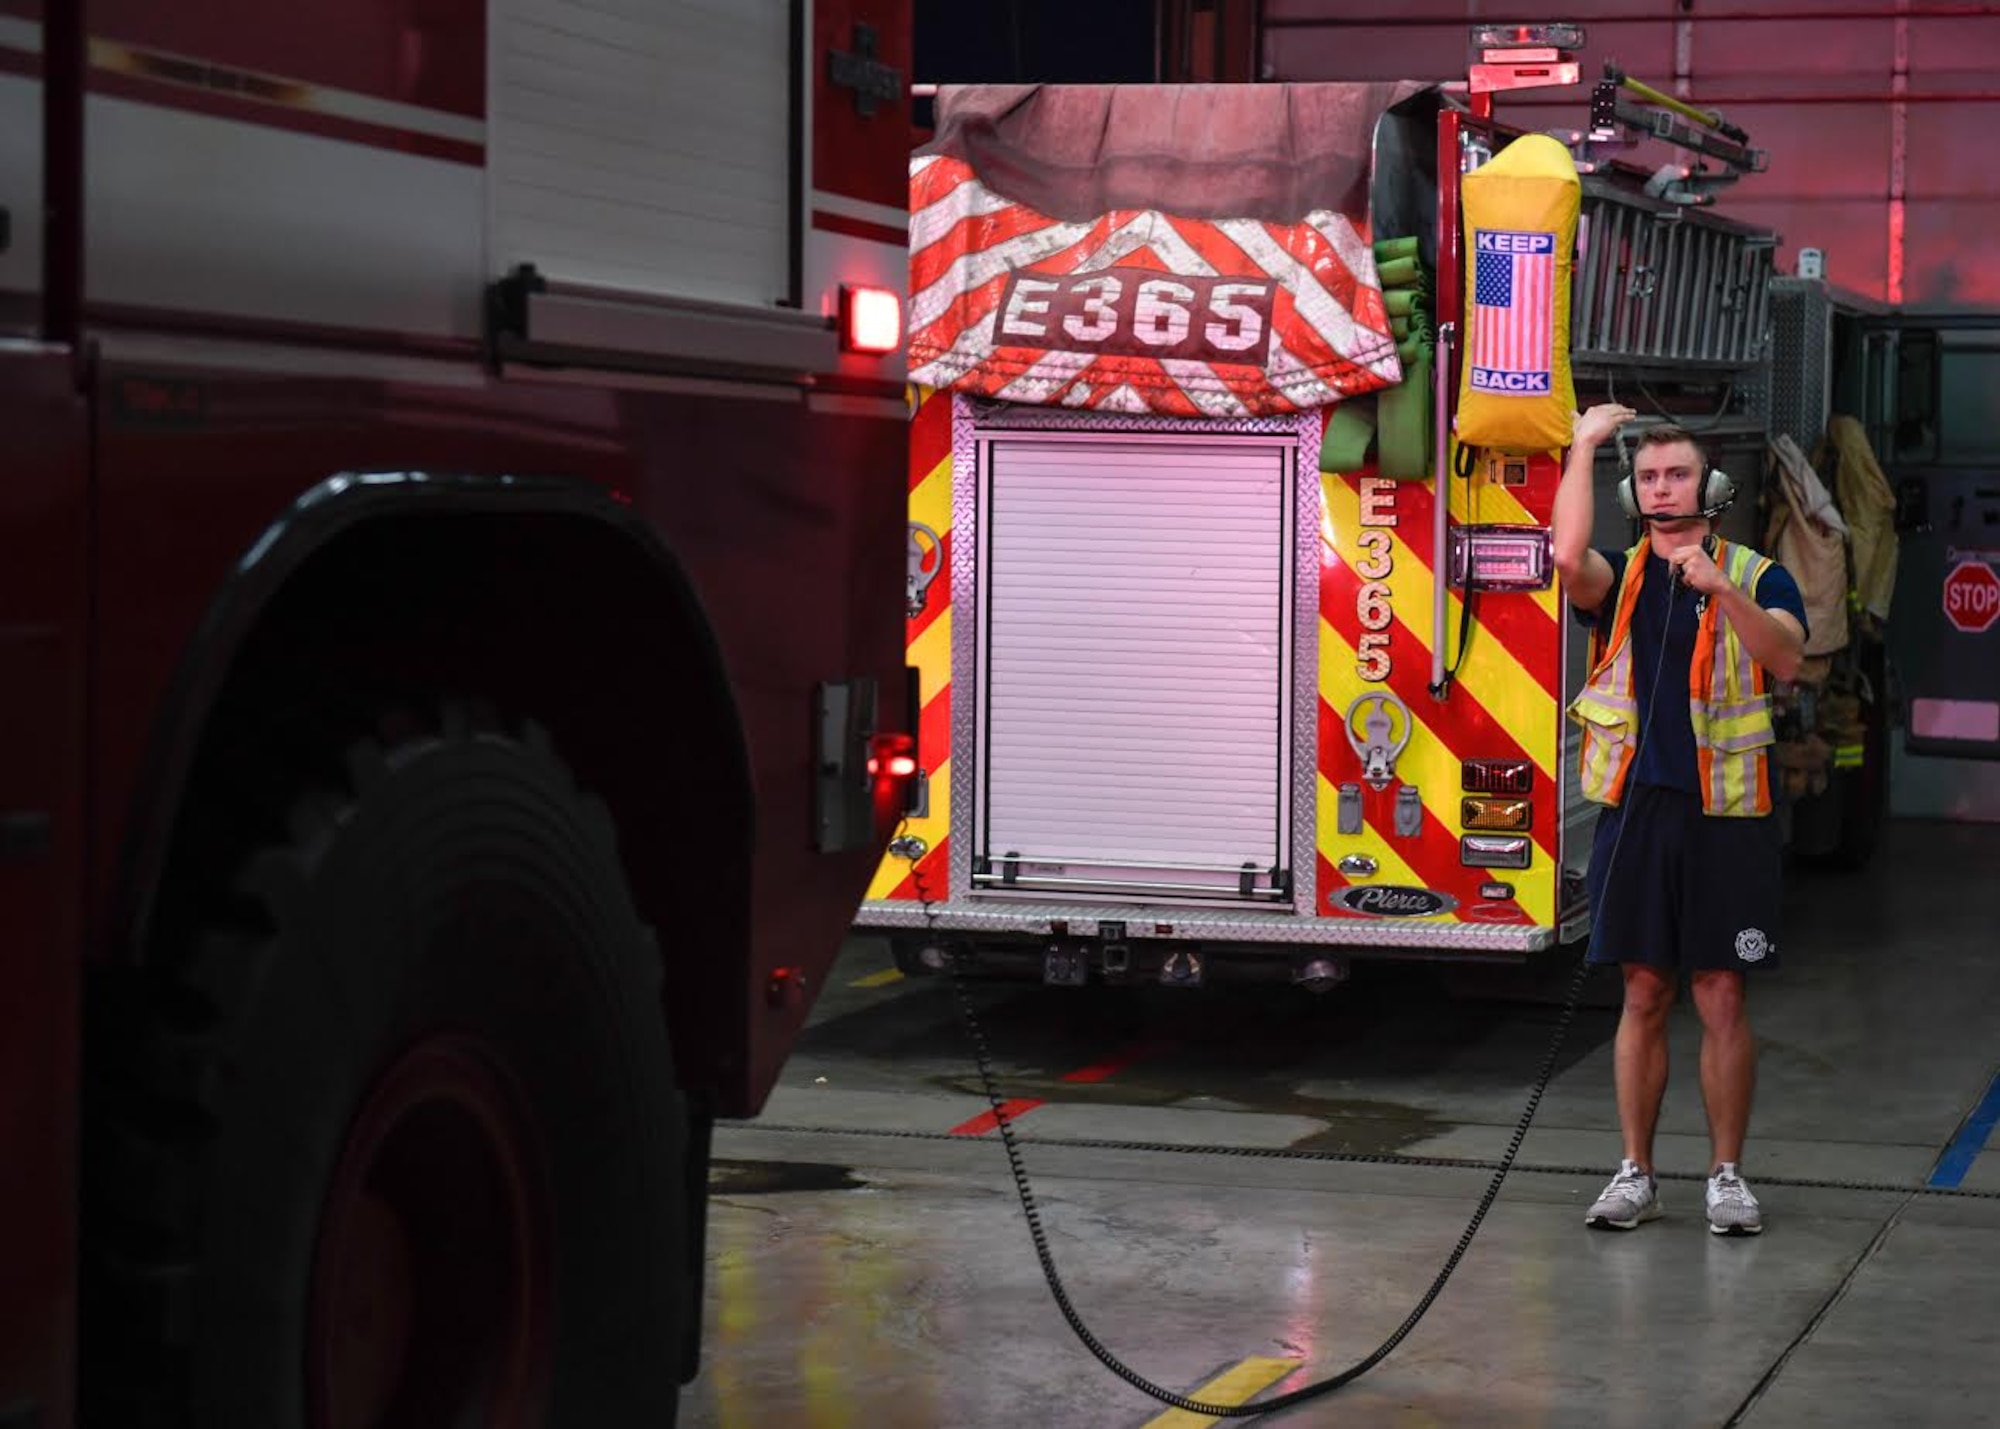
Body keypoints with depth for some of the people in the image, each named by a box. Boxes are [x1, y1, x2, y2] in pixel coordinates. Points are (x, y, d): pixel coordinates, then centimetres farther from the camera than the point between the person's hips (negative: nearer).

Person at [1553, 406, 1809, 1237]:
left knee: (1722, 998, 0)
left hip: (1725, 819, -1)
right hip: (1636, 810, 1)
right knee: (1644, 996, 6)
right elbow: (1568, 559, -16)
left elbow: (1785, 659, -15)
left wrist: (1722, 588, -29)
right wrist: (1585, 445, -9)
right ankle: (1635, 1174, 12)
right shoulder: (1620, 576, 8)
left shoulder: (1756, 576, 5)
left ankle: (1727, 1176, 9)